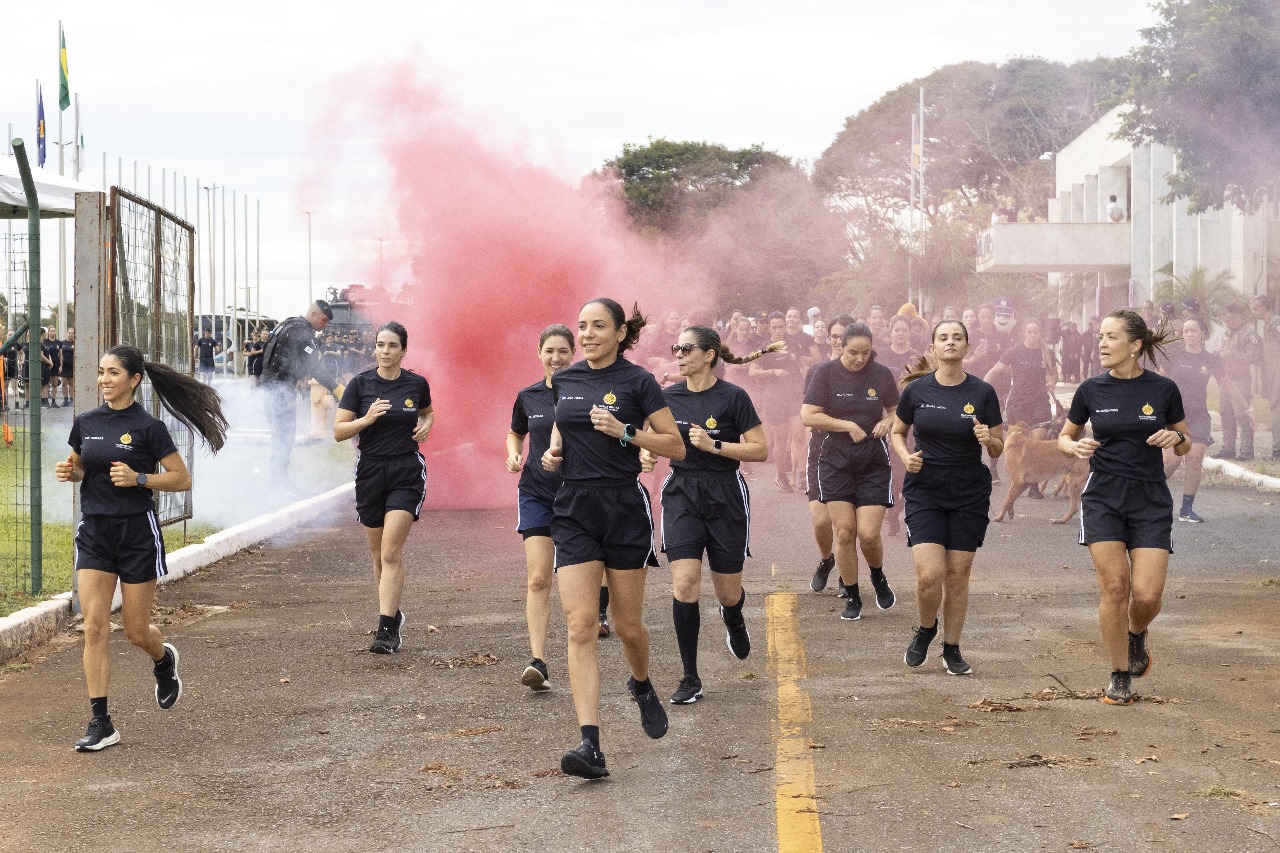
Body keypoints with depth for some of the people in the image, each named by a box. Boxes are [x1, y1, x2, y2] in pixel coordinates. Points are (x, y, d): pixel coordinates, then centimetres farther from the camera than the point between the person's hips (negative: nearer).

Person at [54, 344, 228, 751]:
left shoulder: (148, 427, -9)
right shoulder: (85, 423, 5)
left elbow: (182, 479, -6)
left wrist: (138, 478, -19)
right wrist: (68, 472, -2)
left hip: (138, 534, -4)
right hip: (93, 534, 4)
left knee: (136, 631, 5)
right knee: (94, 627, -6)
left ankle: (164, 660, 42)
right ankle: (101, 723, -4)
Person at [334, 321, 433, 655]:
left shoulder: (416, 384, 1)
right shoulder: (360, 384, -2)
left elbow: (428, 412, 23)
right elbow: (339, 431, -3)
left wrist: (426, 426, 2)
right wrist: (367, 419, -19)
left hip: (407, 473, -2)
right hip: (370, 472, 2)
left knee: (391, 552, -14)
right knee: (379, 555, 12)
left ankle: (386, 629, -17)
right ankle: (394, 615, 33)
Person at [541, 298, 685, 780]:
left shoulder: (637, 382, -5)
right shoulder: (564, 381, 8)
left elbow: (676, 447, -4)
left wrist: (624, 432, -16)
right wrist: (553, 451, 5)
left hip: (624, 509, -3)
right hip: (574, 510, 3)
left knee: (627, 624, 8)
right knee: (580, 625, -10)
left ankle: (642, 686, 44)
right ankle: (590, 746, -17)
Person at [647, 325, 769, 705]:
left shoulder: (733, 397, -7)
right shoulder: (668, 397, 4)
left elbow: (760, 449, -8)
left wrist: (713, 446, -17)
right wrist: (648, 451, -4)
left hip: (725, 496, -2)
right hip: (681, 493, 2)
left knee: (728, 591, 7)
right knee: (684, 584, -13)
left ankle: (733, 621, 47)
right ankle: (690, 680, -6)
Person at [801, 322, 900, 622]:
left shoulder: (881, 374, 1)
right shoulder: (826, 372, -4)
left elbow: (896, 412, 15)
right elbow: (808, 416, -9)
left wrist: (887, 423, -7)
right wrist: (849, 425, -13)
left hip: (874, 462, 0)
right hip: (836, 461, 0)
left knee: (869, 534, -8)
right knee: (844, 531, -3)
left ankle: (878, 577, 24)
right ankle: (853, 598, 12)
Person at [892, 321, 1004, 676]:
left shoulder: (982, 392, -3)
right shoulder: (917, 390, -2)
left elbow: (998, 450, 3)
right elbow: (897, 432, 13)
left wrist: (988, 439, -19)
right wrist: (906, 456, -6)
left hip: (970, 494, 1)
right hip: (924, 490, -1)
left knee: (957, 575, 3)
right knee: (929, 575, -12)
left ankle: (952, 649, 20)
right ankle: (925, 630, 18)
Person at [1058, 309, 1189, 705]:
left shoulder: (1163, 389, -3)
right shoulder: (1091, 389, 0)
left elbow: (1185, 445, 9)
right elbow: (1064, 437, 13)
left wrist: (1175, 439, -14)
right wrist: (1077, 446, -9)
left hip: (1151, 501, -1)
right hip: (1103, 498, 1)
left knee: (1147, 593, -10)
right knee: (1114, 587, -8)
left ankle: (1136, 635, 26)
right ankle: (1120, 677, 7)